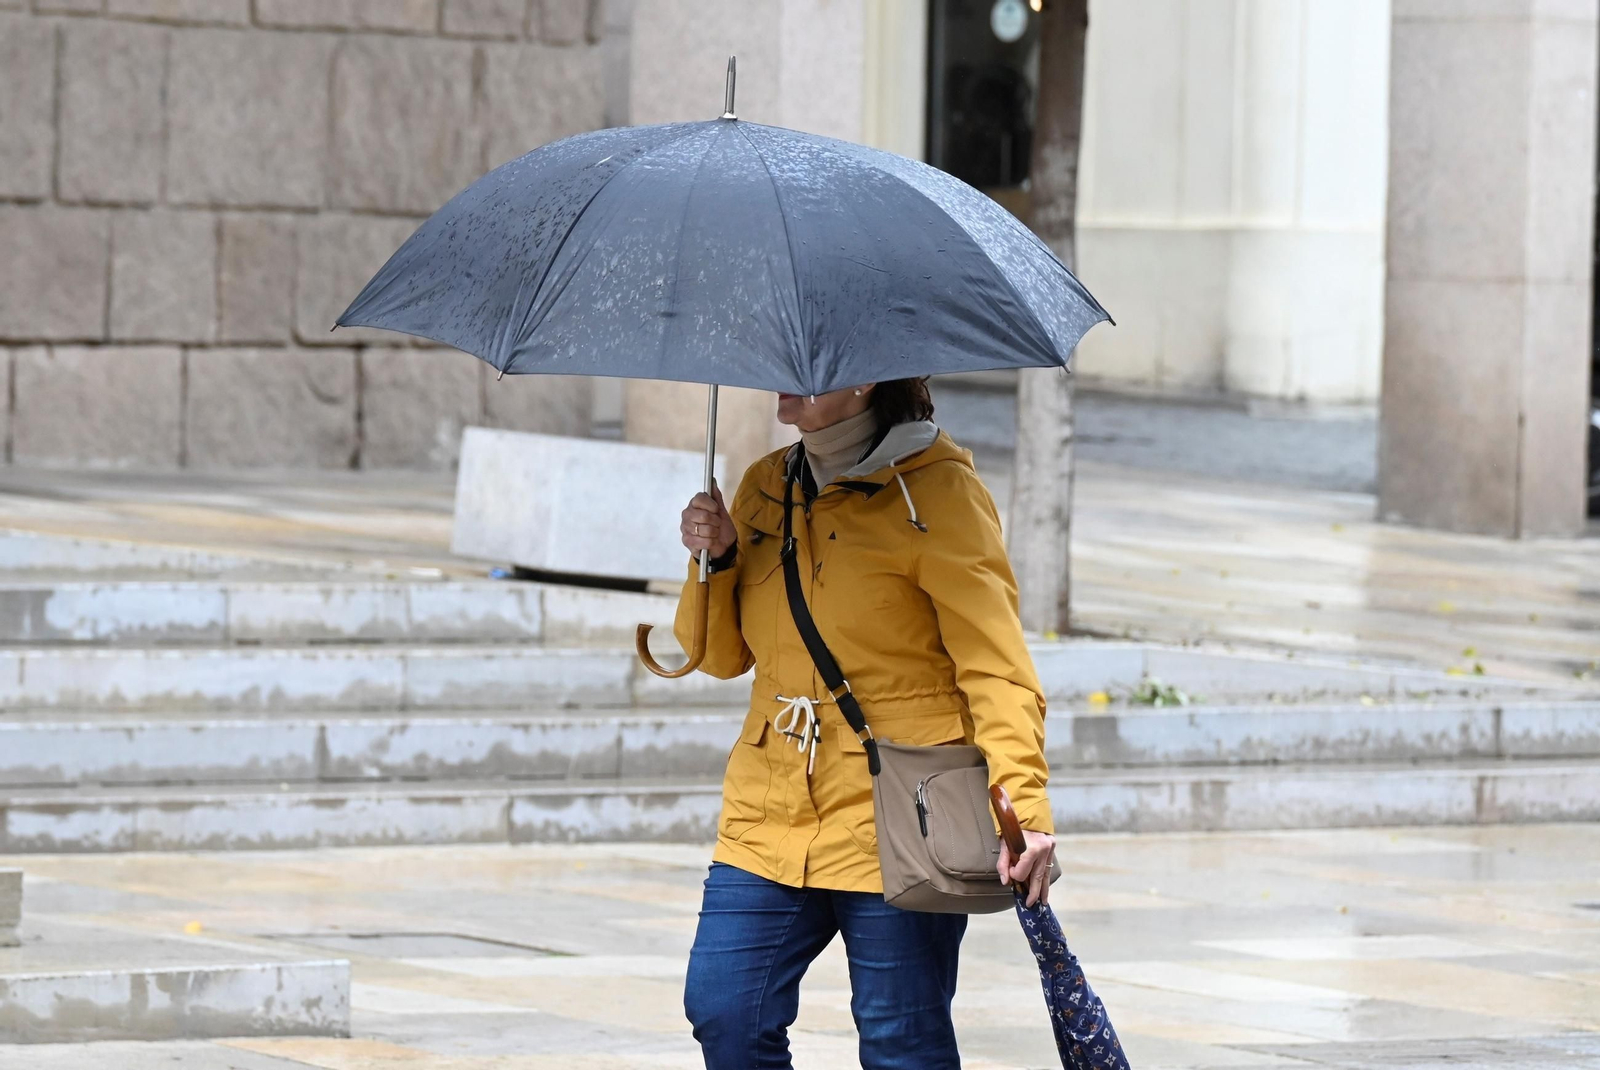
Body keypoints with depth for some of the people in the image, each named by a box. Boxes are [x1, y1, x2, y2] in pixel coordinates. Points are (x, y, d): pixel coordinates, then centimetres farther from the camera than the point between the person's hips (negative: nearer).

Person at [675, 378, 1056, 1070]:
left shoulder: (935, 493, -7)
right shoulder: (763, 491, 12)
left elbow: (997, 668, -12)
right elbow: (723, 655, 19)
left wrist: (1024, 811, -24)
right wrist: (716, 562, -2)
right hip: (770, 823, 6)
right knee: (722, 1013, -4)